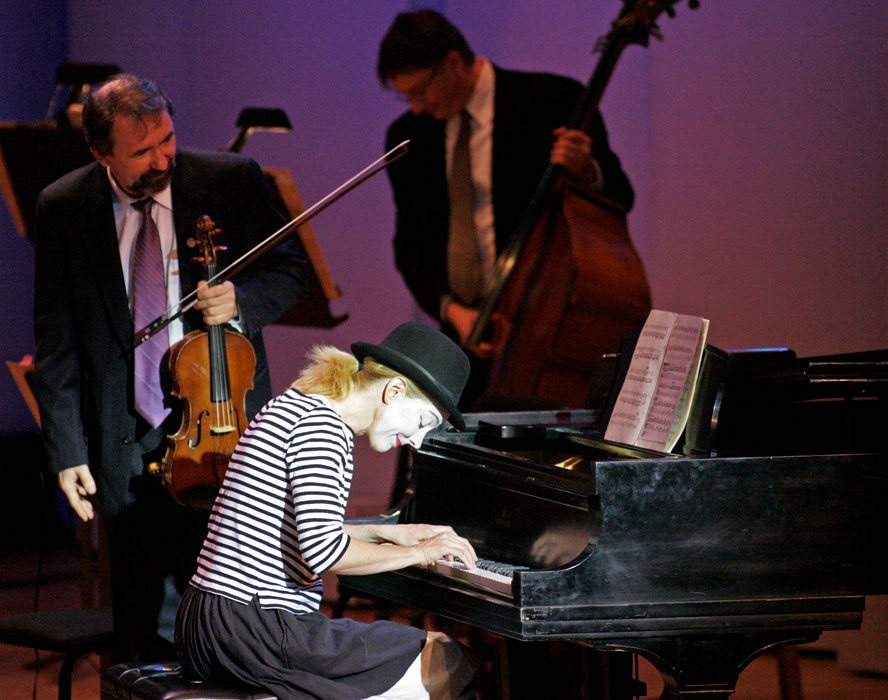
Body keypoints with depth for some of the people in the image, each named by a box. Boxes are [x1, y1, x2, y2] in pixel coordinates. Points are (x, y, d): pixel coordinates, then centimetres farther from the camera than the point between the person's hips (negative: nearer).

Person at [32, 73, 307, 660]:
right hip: (126, 445, 1)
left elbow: (290, 272, 8)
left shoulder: (233, 181, -3)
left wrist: (241, 302, -15)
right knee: (146, 619, 6)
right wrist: (66, 450, 0)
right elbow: (56, 341, 4)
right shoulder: (63, 209, 0)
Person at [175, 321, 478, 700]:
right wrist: (418, 553, -12)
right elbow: (323, 552, -25)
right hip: (257, 635, -11)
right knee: (447, 659, -5)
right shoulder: (321, 425, -15)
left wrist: (385, 533, 25)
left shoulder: (291, 406, 16)